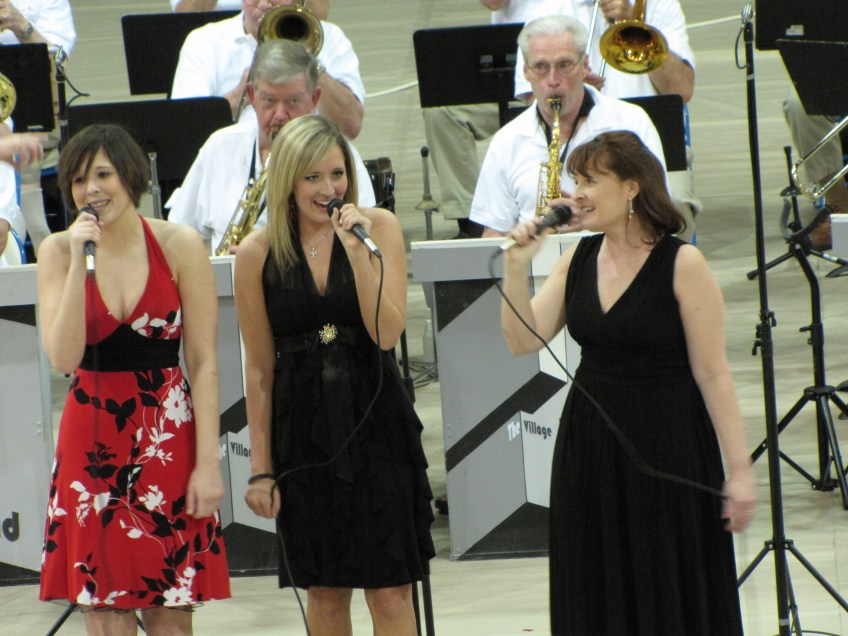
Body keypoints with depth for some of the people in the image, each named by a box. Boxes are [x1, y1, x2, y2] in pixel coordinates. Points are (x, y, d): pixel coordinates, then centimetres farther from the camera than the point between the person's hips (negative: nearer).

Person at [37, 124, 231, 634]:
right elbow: (64, 358, -12)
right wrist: (79, 260, -17)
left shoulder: (179, 246, -4)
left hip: (168, 437, -1)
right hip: (92, 437, 1)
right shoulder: (58, 252, 1)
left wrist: (208, 462, -10)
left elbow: (204, 363, -4)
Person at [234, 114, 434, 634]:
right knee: (325, 591, 7)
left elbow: (387, 334, -11)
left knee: (390, 591, -2)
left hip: (375, 420, -1)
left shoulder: (379, 227, -2)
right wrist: (261, 467, 4)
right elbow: (259, 368, 3)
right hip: (302, 429, 1)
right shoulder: (259, 253, -1)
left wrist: (357, 252, -20)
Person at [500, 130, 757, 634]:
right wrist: (517, 266, -12)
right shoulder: (578, 260, 5)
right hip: (591, 445, 6)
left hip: (668, 448, -5)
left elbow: (712, 373, -12)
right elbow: (523, 341, -1)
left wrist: (740, 470, -14)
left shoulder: (682, 264, -11)